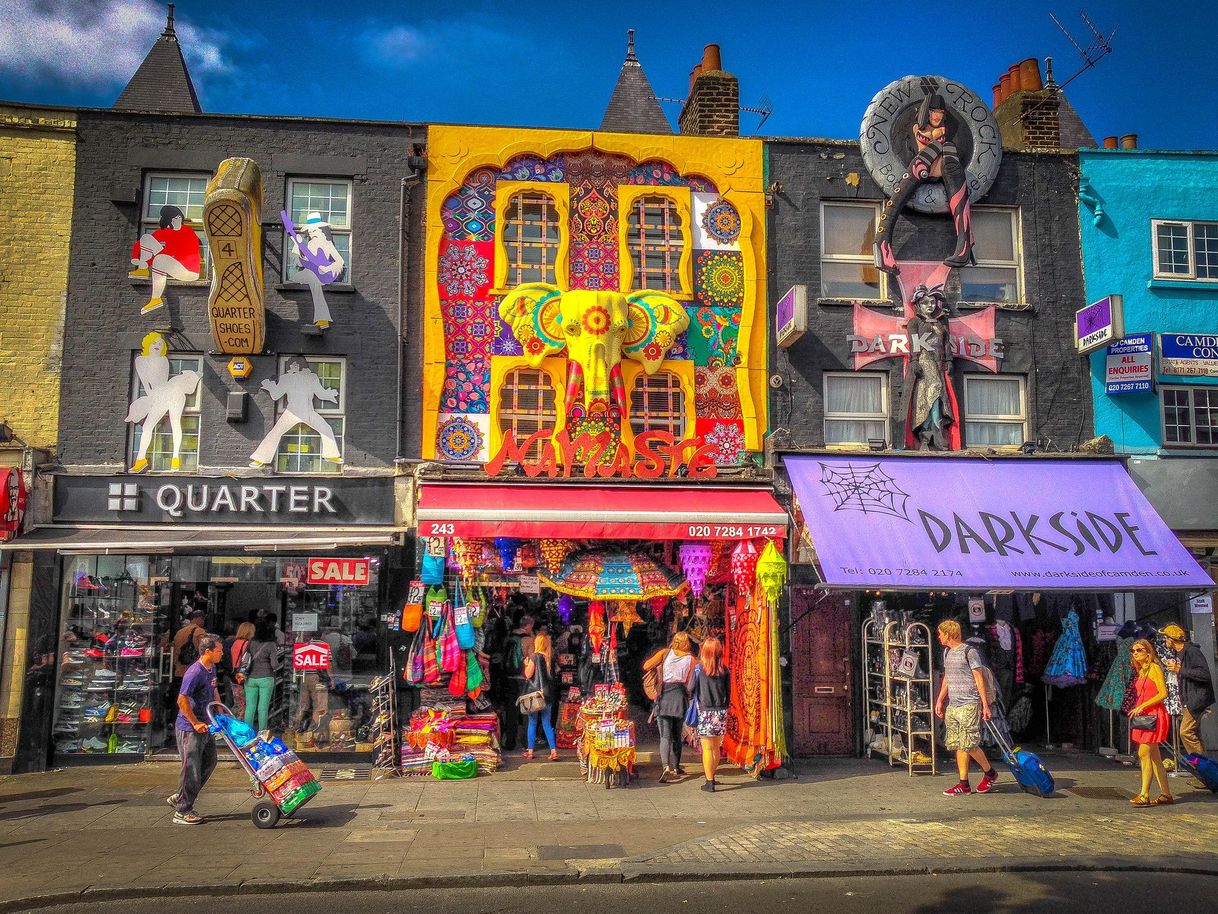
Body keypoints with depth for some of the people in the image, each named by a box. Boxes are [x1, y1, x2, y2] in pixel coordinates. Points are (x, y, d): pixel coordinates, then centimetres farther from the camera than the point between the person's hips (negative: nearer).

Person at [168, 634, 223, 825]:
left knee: (209, 762, 17)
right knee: (192, 768, -2)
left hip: (204, 726, 10)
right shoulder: (195, 672, -22)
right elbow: (182, 700, -24)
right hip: (189, 729, -9)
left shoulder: (211, 669, 7)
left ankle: (179, 798, 29)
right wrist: (195, 723, -20)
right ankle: (182, 811, 12)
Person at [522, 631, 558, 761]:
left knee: (532, 722, 7)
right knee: (547, 723, 10)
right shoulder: (550, 657, 3)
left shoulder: (534, 656, -10)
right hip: (548, 693, 4)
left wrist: (526, 664, 7)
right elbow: (552, 674, 11)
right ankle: (553, 750, 2)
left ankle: (530, 751, 12)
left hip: (534, 692, -4)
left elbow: (528, 674, -10)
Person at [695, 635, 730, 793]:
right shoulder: (724, 670, 1)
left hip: (705, 713, -3)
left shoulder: (699, 668, -7)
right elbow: (728, 692, 6)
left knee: (707, 749, 0)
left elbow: (691, 689, 0)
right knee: (716, 747, 14)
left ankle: (709, 782, 1)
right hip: (721, 712, 3)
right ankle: (711, 776, 26)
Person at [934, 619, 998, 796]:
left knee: (969, 745, -7)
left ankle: (990, 773, 16)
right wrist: (940, 700, 20)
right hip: (952, 706, 8)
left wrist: (985, 705, -10)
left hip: (969, 705, -7)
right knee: (958, 745, 6)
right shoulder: (947, 653, 15)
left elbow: (979, 680, -8)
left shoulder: (969, 651, -9)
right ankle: (963, 784, 10)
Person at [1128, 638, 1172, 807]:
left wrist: (1142, 706, -18)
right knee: (1154, 757, 9)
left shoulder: (1154, 668, -8)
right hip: (1143, 717, 9)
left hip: (1154, 715, -9)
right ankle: (1166, 794, 14)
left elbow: (1163, 693, -15)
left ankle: (1144, 795, -13)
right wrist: (1135, 710, 7)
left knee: (1144, 753, -13)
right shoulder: (1140, 671, 16)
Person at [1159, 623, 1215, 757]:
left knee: (1186, 732, -14)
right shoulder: (1179, 653, 15)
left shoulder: (1192, 651, -16)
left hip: (1198, 699, -10)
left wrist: (1180, 670, -22)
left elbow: (1205, 674, -24)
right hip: (1189, 700, 10)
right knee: (1194, 734, 12)